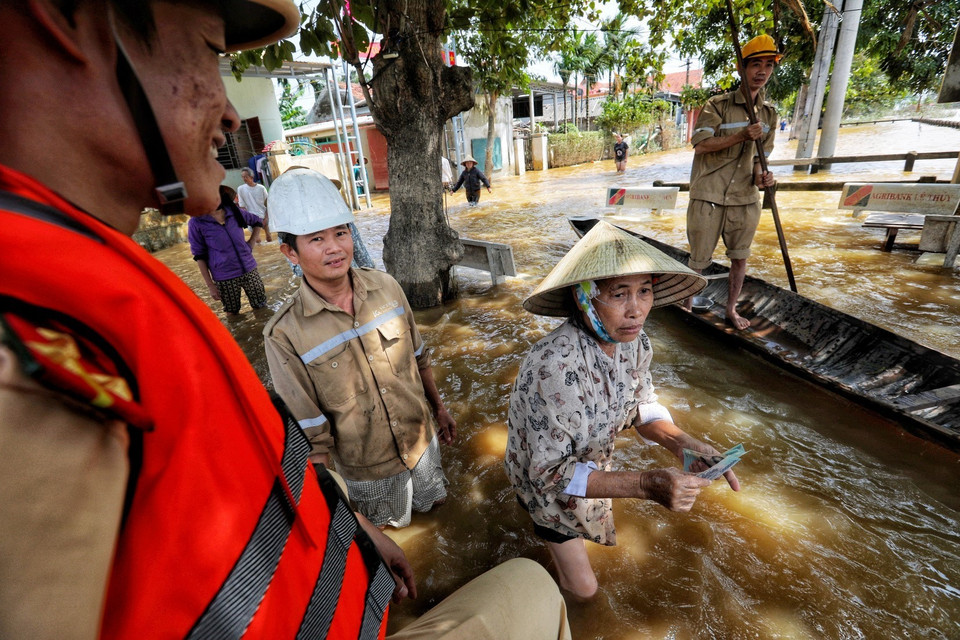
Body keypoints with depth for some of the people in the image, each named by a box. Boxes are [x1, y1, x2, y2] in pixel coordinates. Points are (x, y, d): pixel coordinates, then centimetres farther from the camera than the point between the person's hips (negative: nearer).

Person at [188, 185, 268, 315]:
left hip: (249, 270, 3)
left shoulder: (235, 211, 0)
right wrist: (210, 285, -7)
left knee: (261, 307, 9)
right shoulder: (196, 223, -8)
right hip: (224, 278, -2)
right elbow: (200, 256, -5)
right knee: (232, 315, 7)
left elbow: (257, 222, 18)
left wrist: (251, 243, 4)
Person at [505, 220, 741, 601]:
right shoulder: (553, 366, -42)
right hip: (545, 481, -5)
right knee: (582, 587, 11)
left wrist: (679, 442, -25)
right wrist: (647, 485, -40)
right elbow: (550, 472, -33)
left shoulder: (634, 341, -20)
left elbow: (641, 406, -5)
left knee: (600, 531, 30)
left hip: (593, 461, 6)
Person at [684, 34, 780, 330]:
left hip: (745, 199, 5)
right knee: (699, 261, 3)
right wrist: (741, 136, -22)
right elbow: (700, 145, -14)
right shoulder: (717, 105, -4)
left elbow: (758, 156, 18)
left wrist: (761, 177, -2)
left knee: (740, 258, 10)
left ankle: (731, 309, 28)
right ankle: (687, 302, 26)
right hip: (708, 197, -5)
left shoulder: (769, 114, 13)